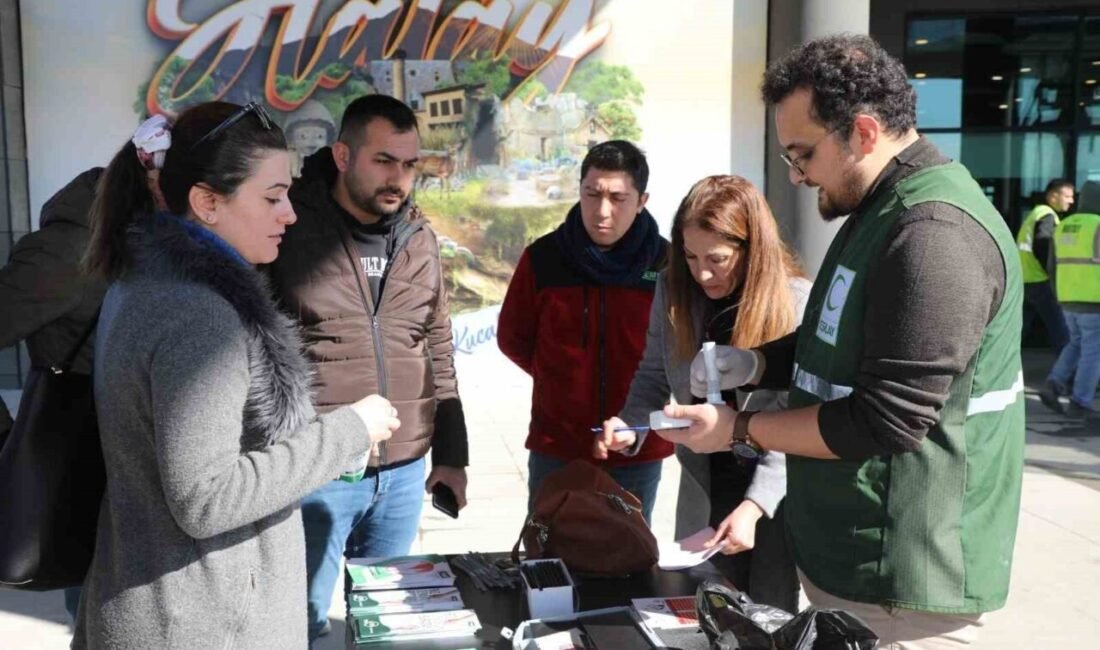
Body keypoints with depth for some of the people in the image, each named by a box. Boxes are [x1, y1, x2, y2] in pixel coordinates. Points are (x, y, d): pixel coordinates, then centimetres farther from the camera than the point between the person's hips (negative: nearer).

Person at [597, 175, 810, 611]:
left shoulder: (797, 302, -18)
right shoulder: (672, 289, -5)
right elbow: (654, 375, 4)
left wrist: (754, 505, -29)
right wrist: (630, 424, -16)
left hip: (778, 493, -3)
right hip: (704, 486, 4)